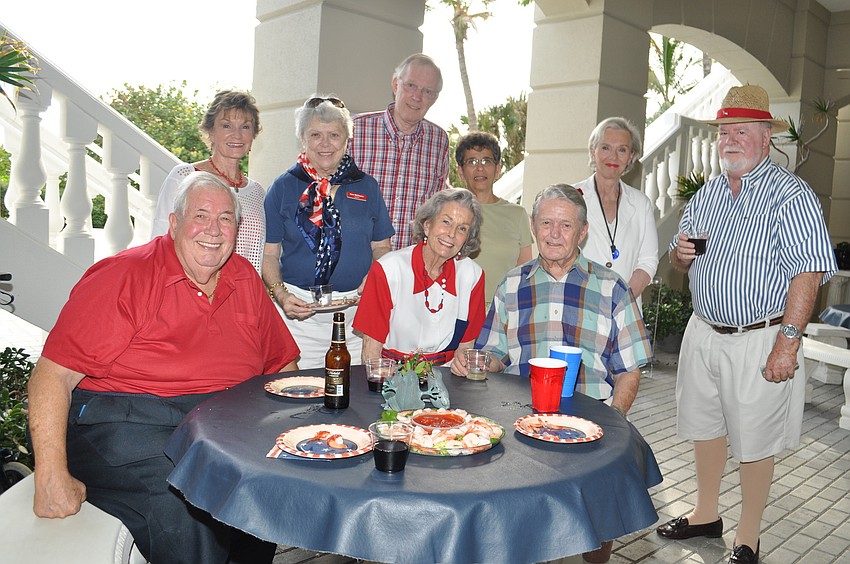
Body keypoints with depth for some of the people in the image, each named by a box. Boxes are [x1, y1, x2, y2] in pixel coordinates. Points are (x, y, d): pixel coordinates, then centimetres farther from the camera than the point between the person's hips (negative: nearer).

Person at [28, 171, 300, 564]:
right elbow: (52, 375, -9)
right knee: (179, 492, -32)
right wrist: (52, 476, -18)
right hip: (122, 424, -5)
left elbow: (282, 363, 18)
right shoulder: (123, 276, -5)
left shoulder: (245, 279, 10)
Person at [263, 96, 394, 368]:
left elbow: (381, 247, 14)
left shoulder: (366, 186, 9)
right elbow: (269, 254, 5)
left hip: (356, 309, 1)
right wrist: (281, 295, -12)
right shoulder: (284, 187, 5)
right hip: (298, 309, -1)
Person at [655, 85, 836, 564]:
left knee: (754, 442, 6)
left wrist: (787, 342, -23)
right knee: (704, 427, 16)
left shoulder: (789, 194, -11)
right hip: (703, 333, 7)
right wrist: (681, 253, -5)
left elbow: (808, 272, -18)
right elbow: (683, 262, 20)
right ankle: (707, 515, 36)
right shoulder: (707, 195, 11)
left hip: (759, 340, -6)